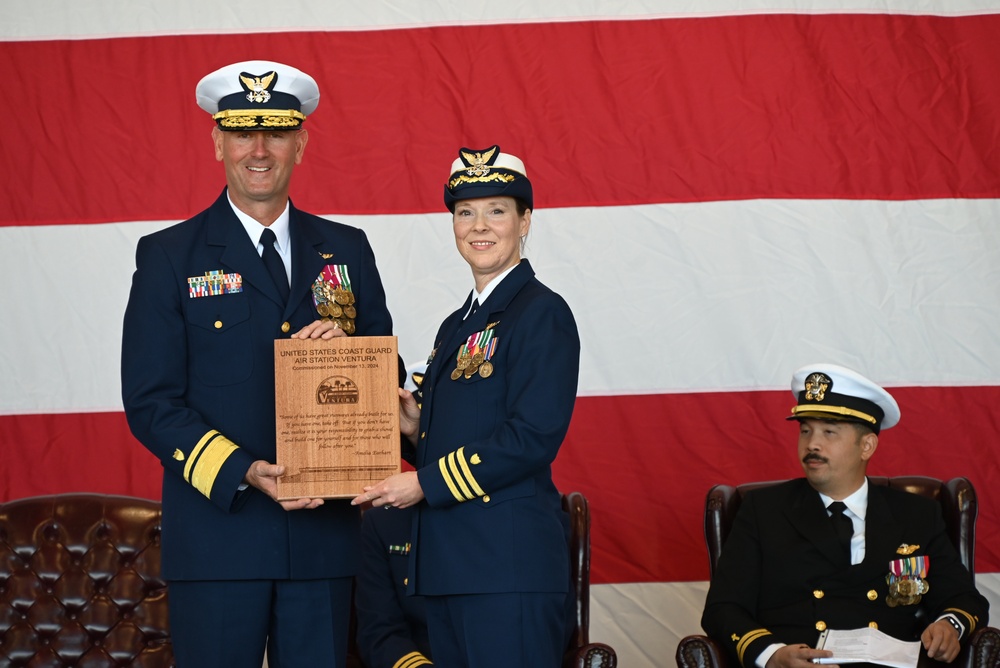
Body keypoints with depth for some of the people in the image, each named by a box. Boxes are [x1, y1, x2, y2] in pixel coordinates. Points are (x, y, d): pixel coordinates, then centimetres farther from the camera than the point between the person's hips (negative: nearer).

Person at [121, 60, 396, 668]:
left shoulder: (347, 251, 12)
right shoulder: (169, 256, 2)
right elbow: (149, 401, -4)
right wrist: (242, 474, -17)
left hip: (324, 533, 3)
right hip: (217, 535, -3)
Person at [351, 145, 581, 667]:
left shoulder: (542, 314, -8)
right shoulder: (457, 325, 19)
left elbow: (533, 438, -17)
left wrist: (426, 483, -15)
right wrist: (417, 428, 2)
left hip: (510, 564, -9)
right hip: (449, 562, 9)